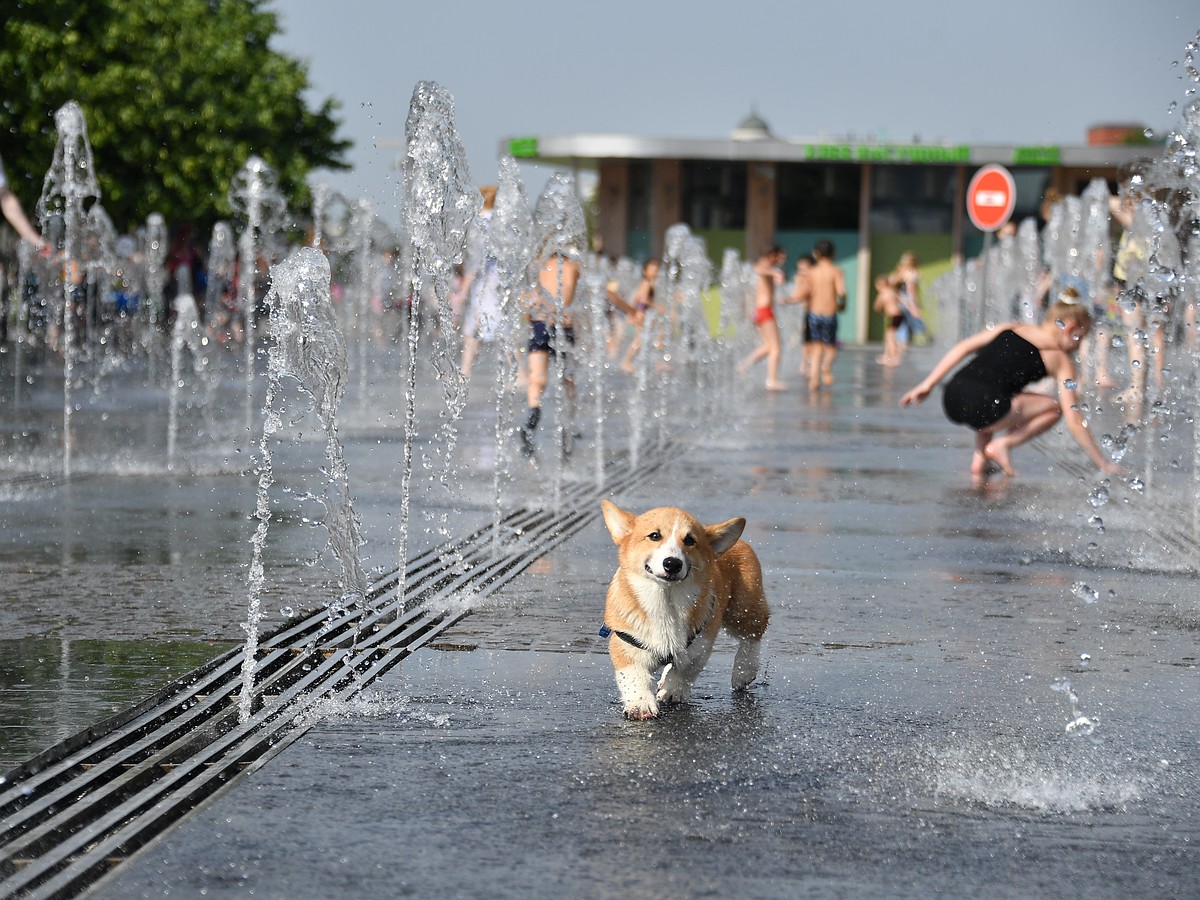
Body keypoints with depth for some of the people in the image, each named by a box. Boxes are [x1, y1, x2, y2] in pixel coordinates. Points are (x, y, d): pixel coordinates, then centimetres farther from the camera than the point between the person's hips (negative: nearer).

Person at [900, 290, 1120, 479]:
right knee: (1054, 407, 19)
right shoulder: (1061, 361, 11)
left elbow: (963, 347, 14)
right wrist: (1103, 464, 15)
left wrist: (927, 384, 15)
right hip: (981, 409, -5)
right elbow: (1074, 422, 7)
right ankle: (1004, 444, 1)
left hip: (952, 397, 5)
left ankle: (980, 456, 23)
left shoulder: (1011, 328, 23)